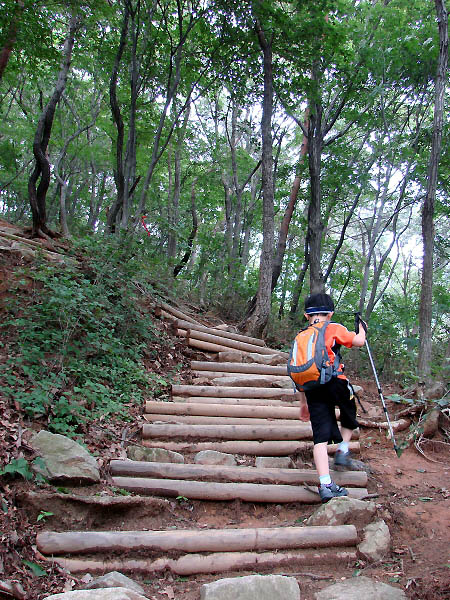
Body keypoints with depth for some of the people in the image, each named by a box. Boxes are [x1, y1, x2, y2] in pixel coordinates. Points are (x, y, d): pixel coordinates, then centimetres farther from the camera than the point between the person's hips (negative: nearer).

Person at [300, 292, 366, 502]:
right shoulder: (334, 328, 7)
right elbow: (359, 341, 0)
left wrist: (303, 403, 28)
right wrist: (362, 329, 24)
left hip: (312, 388, 4)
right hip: (334, 381, -3)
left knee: (321, 436, 0)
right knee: (349, 414, 29)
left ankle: (325, 485, -7)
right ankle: (342, 451, 25)